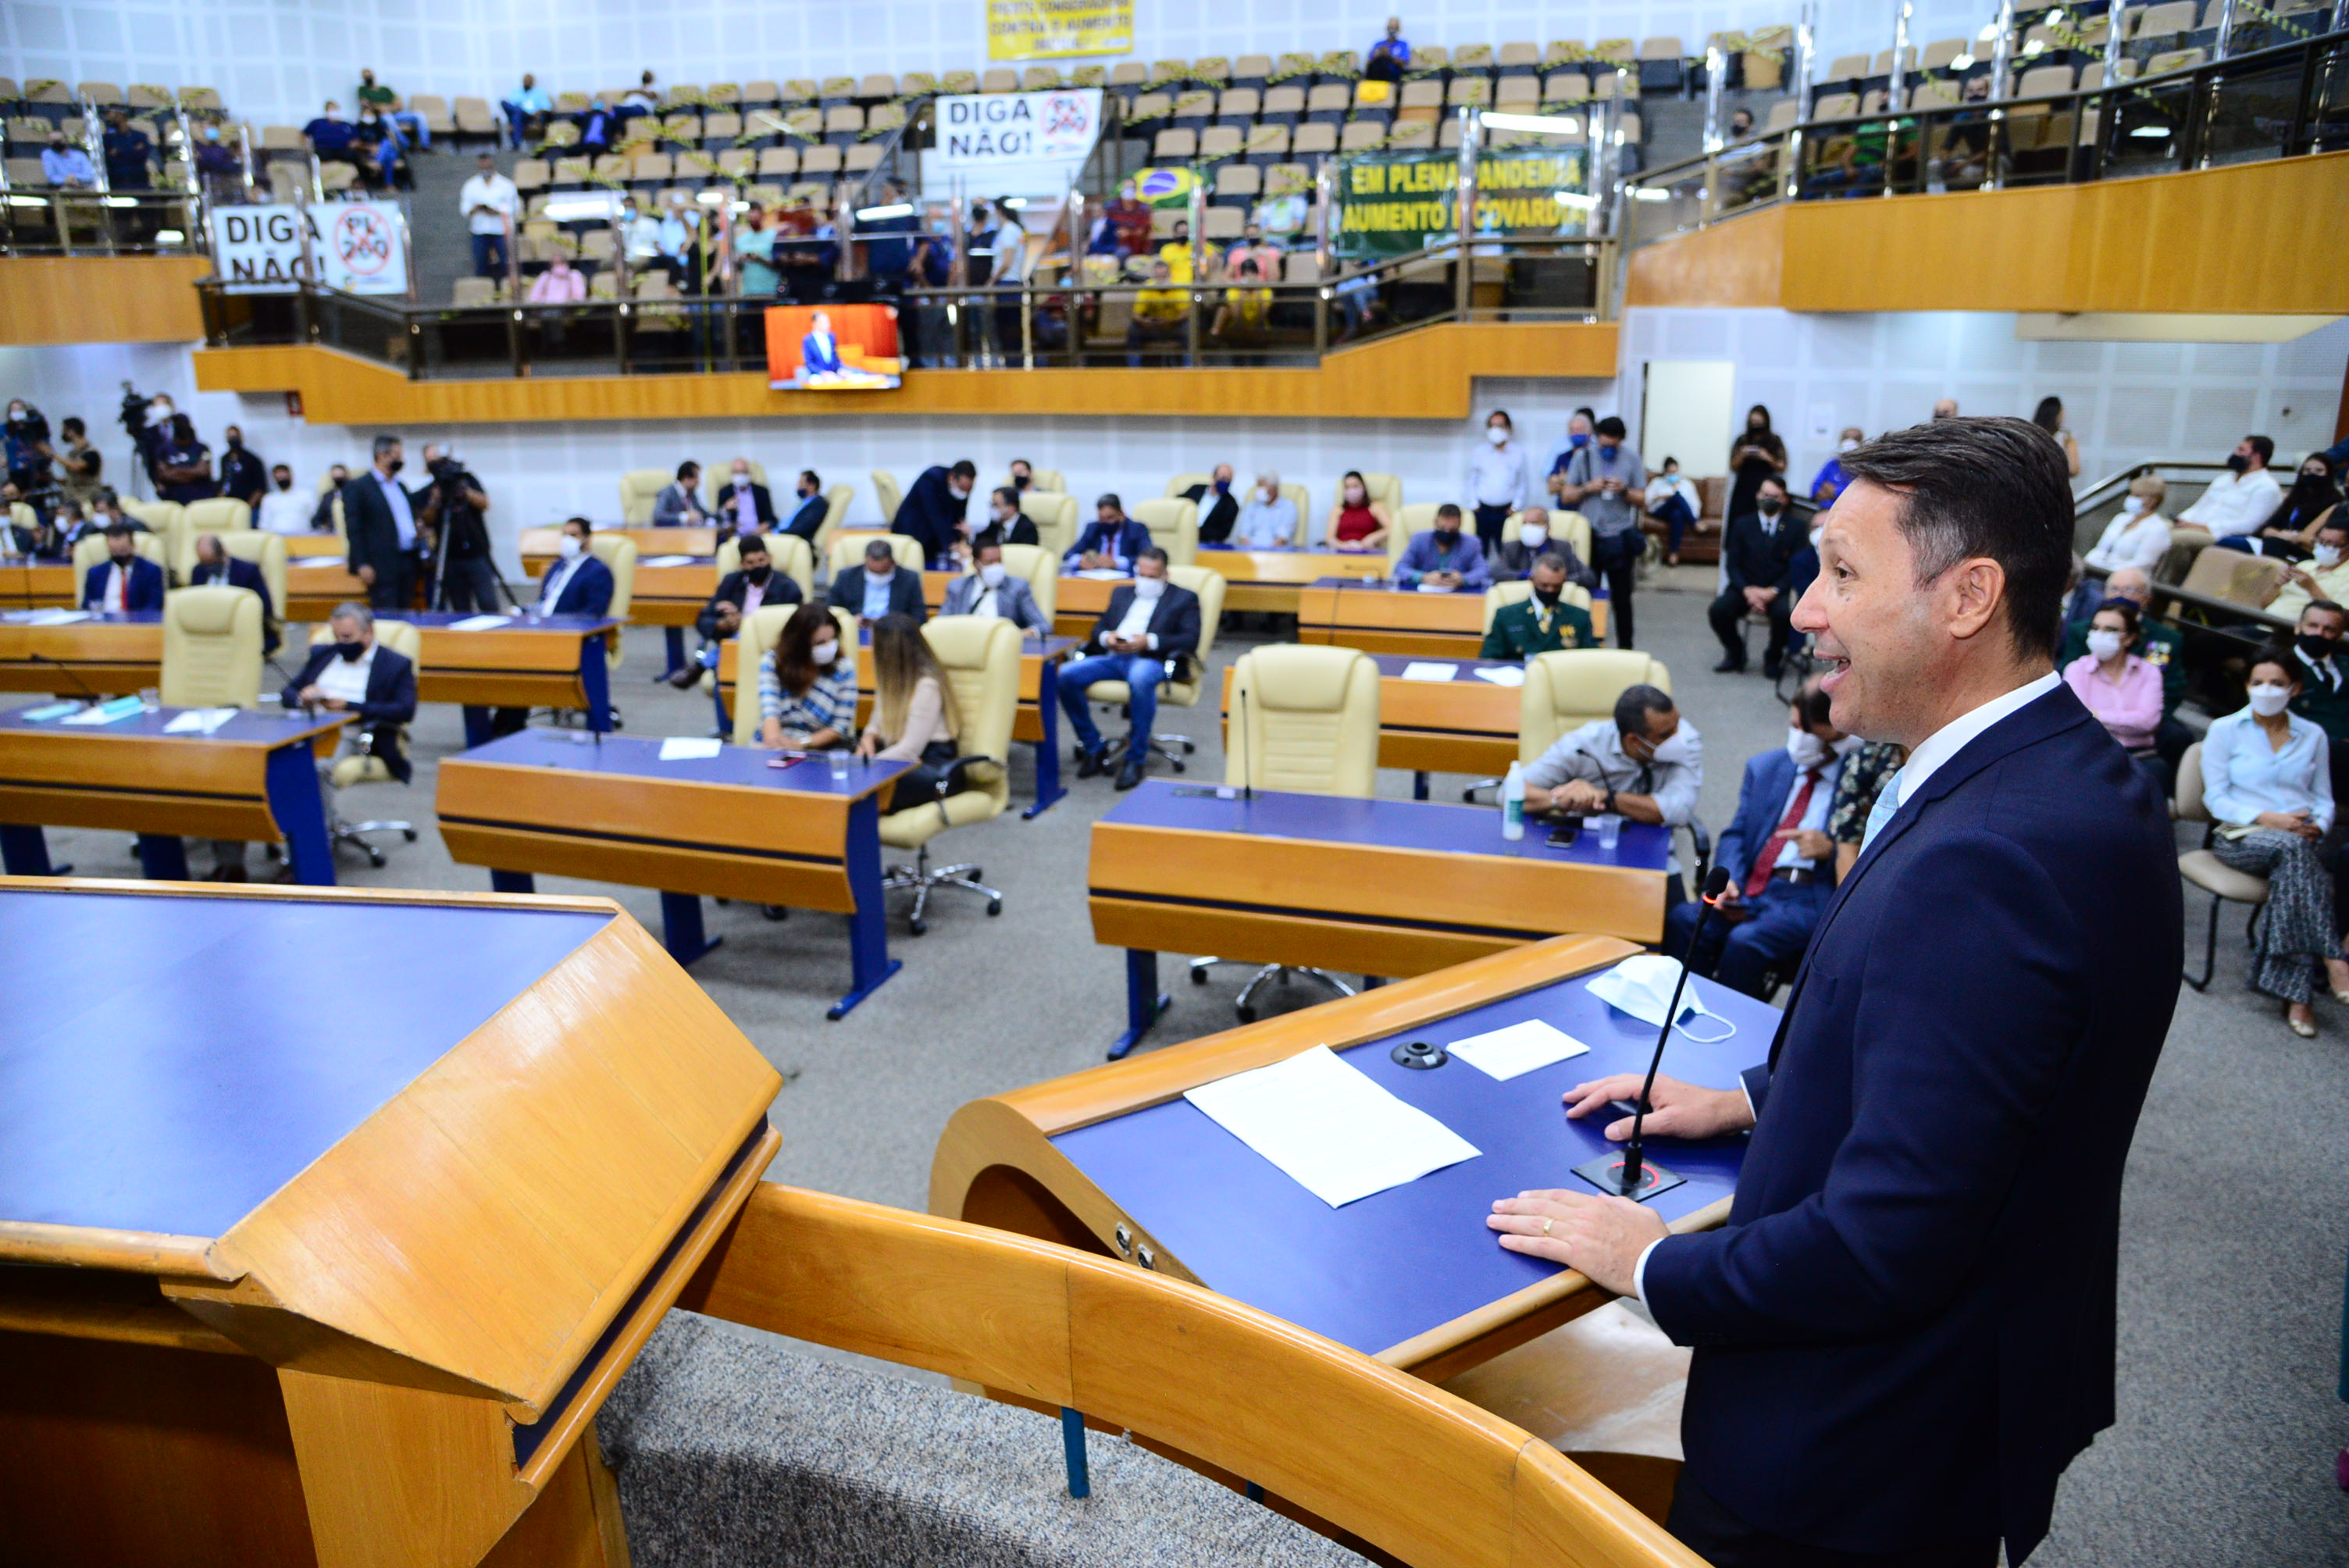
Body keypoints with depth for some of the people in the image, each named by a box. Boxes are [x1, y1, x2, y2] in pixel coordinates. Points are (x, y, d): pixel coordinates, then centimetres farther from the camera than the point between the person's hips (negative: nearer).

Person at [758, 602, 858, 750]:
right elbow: (769, 710, -13)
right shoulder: (772, 661, 1)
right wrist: (773, 739, -34)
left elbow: (841, 726, -2)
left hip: (820, 752, 1)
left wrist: (802, 743, -16)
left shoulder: (843, 669, 0)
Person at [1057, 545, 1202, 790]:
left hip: (1151, 660, -5)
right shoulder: (1121, 593, 29)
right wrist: (1106, 637, -2)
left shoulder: (1184, 598, 13)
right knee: (1066, 675, -22)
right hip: (1112, 658, 5)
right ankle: (1094, 747, -8)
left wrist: (1150, 641, -14)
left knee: (1139, 678, -42)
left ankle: (1135, 758, -29)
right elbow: (1099, 627, 24)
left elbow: (1190, 639, -1)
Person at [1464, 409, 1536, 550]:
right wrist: (1474, 504, 1)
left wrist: (1516, 506, -1)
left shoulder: (1518, 453, 7)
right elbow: (1470, 480, 9)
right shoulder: (1478, 451, 8)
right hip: (1482, 511, 0)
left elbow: (1523, 483, 8)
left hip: (1507, 511, 0)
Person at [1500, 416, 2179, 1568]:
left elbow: (1882, 1245, -31)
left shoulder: (1985, 858, -34)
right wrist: (1755, 1102, 10)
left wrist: (1652, 1267, -17)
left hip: (1848, 1476, -9)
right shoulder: (2065, 779, -1)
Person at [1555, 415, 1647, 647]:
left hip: (1620, 537, 0)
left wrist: (1624, 490, -16)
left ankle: (1625, 648, 11)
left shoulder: (1631, 459, 1)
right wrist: (1588, 488, -14)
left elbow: (1642, 500, 2)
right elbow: (1566, 496, 3)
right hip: (1589, 535, 0)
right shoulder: (1583, 456, 1)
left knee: (1621, 596, 4)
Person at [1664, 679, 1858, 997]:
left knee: (1746, 941, -32)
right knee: (1682, 921, -23)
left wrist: (1831, 850, -20)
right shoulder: (1764, 767, 19)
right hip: (1750, 887, 5)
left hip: (1814, 897, -5)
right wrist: (1728, 879, -4)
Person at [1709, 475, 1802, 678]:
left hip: (1777, 590, -1)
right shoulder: (1742, 525, 11)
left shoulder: (1793, 529, 8)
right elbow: (1732, 564, 3)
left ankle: (1773, 658, -4)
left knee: (1784, 613, -34)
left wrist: (1773, 591, -17)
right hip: (1745, 587, 1)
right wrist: (1747, 590, -15)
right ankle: (1735, 653, 2)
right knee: (1718, 610, -27)